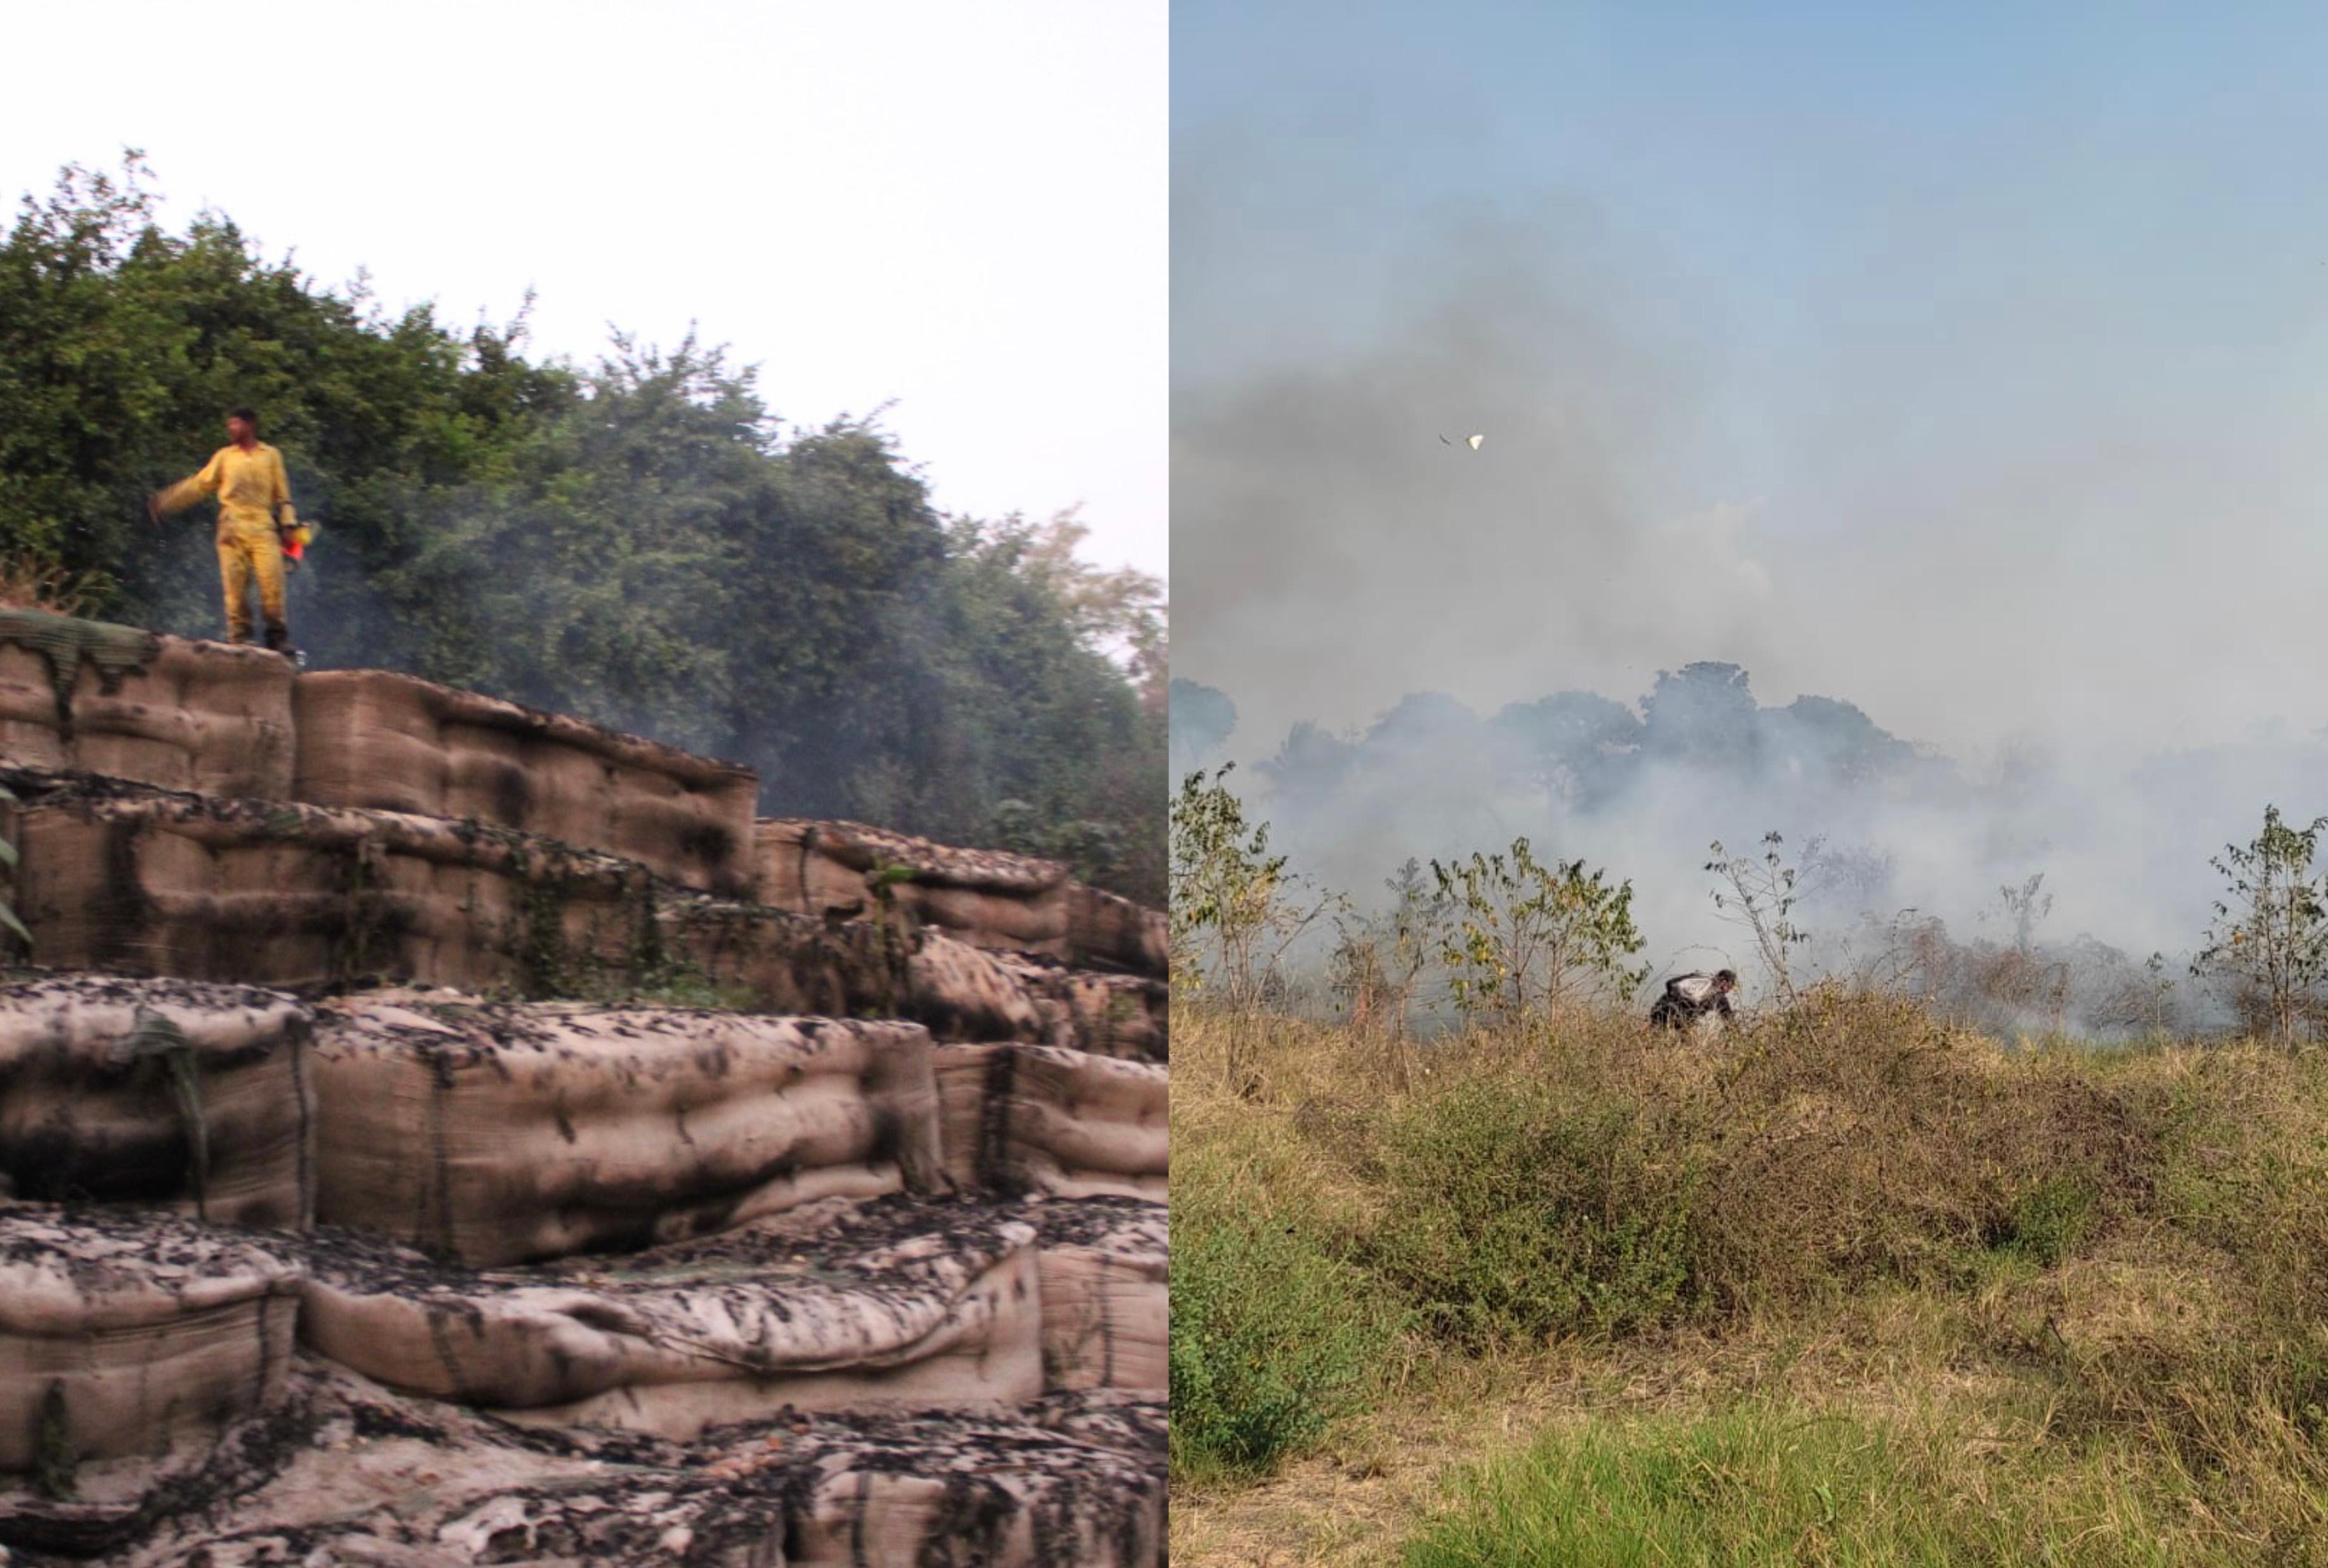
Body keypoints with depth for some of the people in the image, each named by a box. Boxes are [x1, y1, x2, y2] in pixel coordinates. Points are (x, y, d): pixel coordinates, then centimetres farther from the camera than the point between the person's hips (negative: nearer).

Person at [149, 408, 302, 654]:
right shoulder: (224, 456, 16)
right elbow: (199, 485, 18)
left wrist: (288, 524, 2)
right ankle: (238, 638, -1)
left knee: (272, 583, -13)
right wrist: (163, 503, 15)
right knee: (235, 586, -4)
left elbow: (282, 494, 13)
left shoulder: (271, 456, 13)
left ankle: (278, 639, -7)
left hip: (263, 528, -1)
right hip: (232, 529, 1)